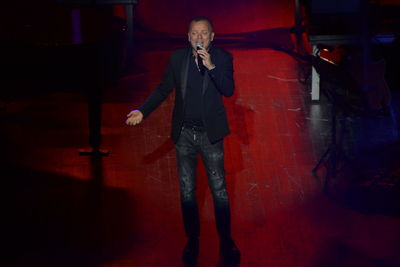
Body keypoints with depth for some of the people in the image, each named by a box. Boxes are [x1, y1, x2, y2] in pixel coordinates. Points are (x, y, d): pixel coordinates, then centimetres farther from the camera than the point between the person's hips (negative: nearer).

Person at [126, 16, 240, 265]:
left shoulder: (222, 58, -7)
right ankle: (192, 239, 24)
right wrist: (143, 111, -1)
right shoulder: (178, 57, -1)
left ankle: (226, 240, 18)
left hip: (210, 133, -2)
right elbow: (165, 88, 6)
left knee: (219, 190, 3)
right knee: (187, 191, 10)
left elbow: (229, 90, -20)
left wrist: (210, 65, -30)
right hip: (184, 133, 2)